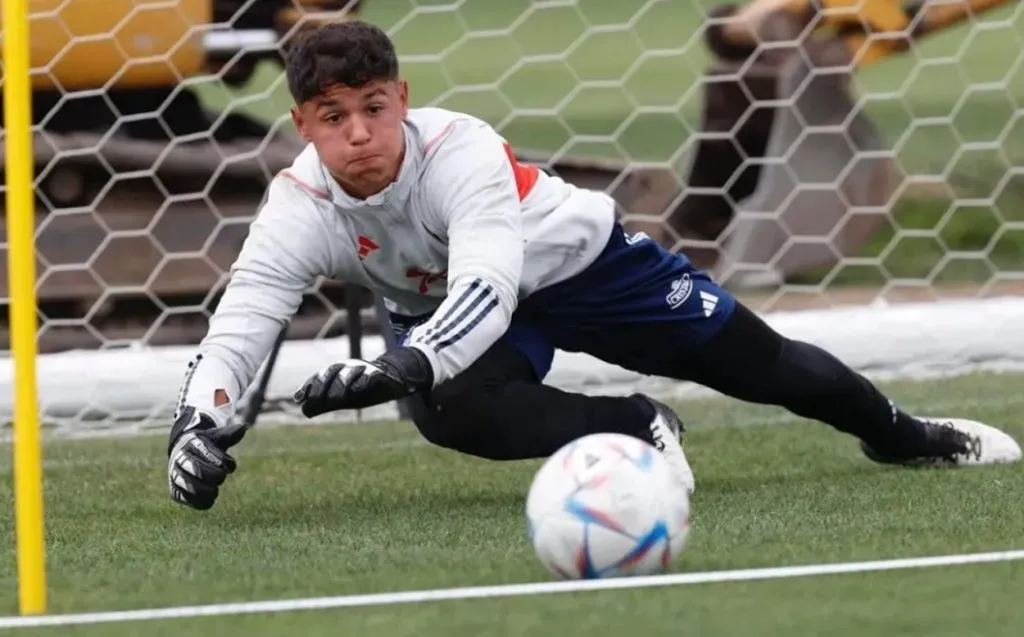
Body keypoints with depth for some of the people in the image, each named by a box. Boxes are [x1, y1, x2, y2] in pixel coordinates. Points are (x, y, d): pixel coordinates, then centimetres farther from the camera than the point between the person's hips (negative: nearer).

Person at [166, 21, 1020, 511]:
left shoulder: (458, 149, -39)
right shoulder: (301, 208, -28)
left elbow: (488, 289, -52)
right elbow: (239, 323, -34)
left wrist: (404, 365, -70)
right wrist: (196, 427, -54)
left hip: (579, 261, -2)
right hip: (449, 313, 2)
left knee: (762, 365, 6)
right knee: (447, 410, -32)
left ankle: (901, 435, 38)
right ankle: (634, 430, -7)